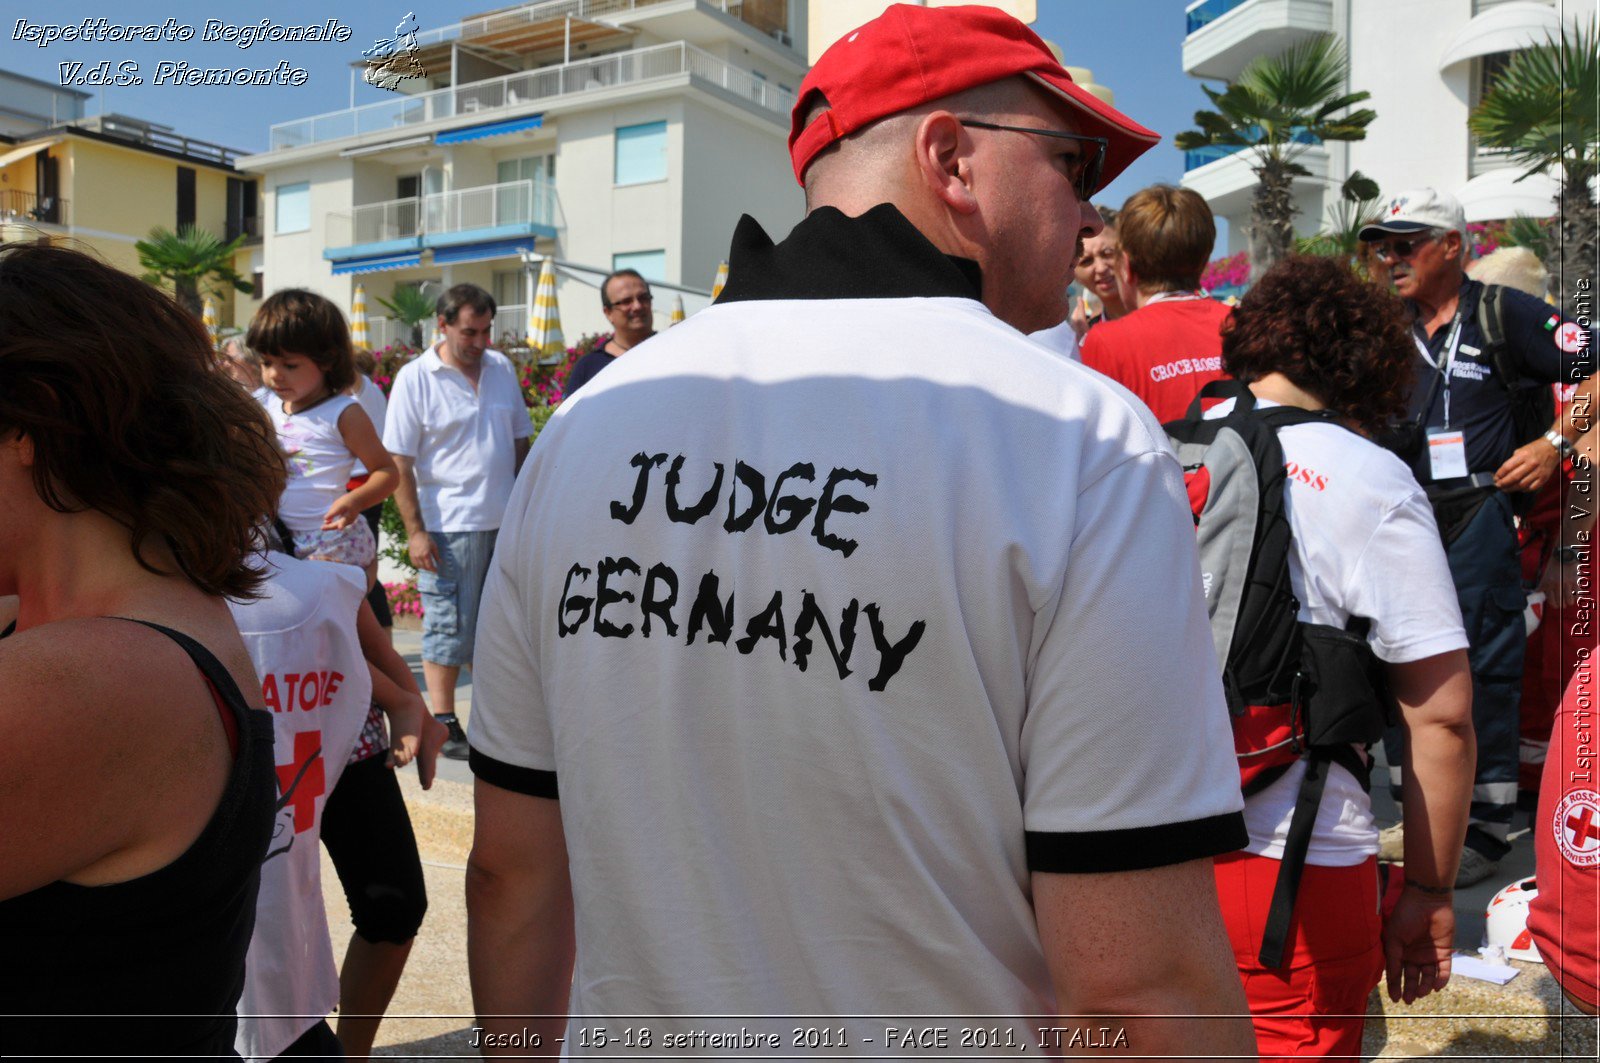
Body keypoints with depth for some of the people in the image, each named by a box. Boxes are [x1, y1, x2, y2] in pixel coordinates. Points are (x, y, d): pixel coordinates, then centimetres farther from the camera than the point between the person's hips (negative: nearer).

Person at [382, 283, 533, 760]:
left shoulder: (502, 368, 9)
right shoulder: (415, 378, -6)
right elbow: (399, 463, -8)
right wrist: (414, 531, -12)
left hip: (505, 522, 5)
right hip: (448, 526, -5)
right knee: (447, 628, 1)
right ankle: (444, 724, 12)